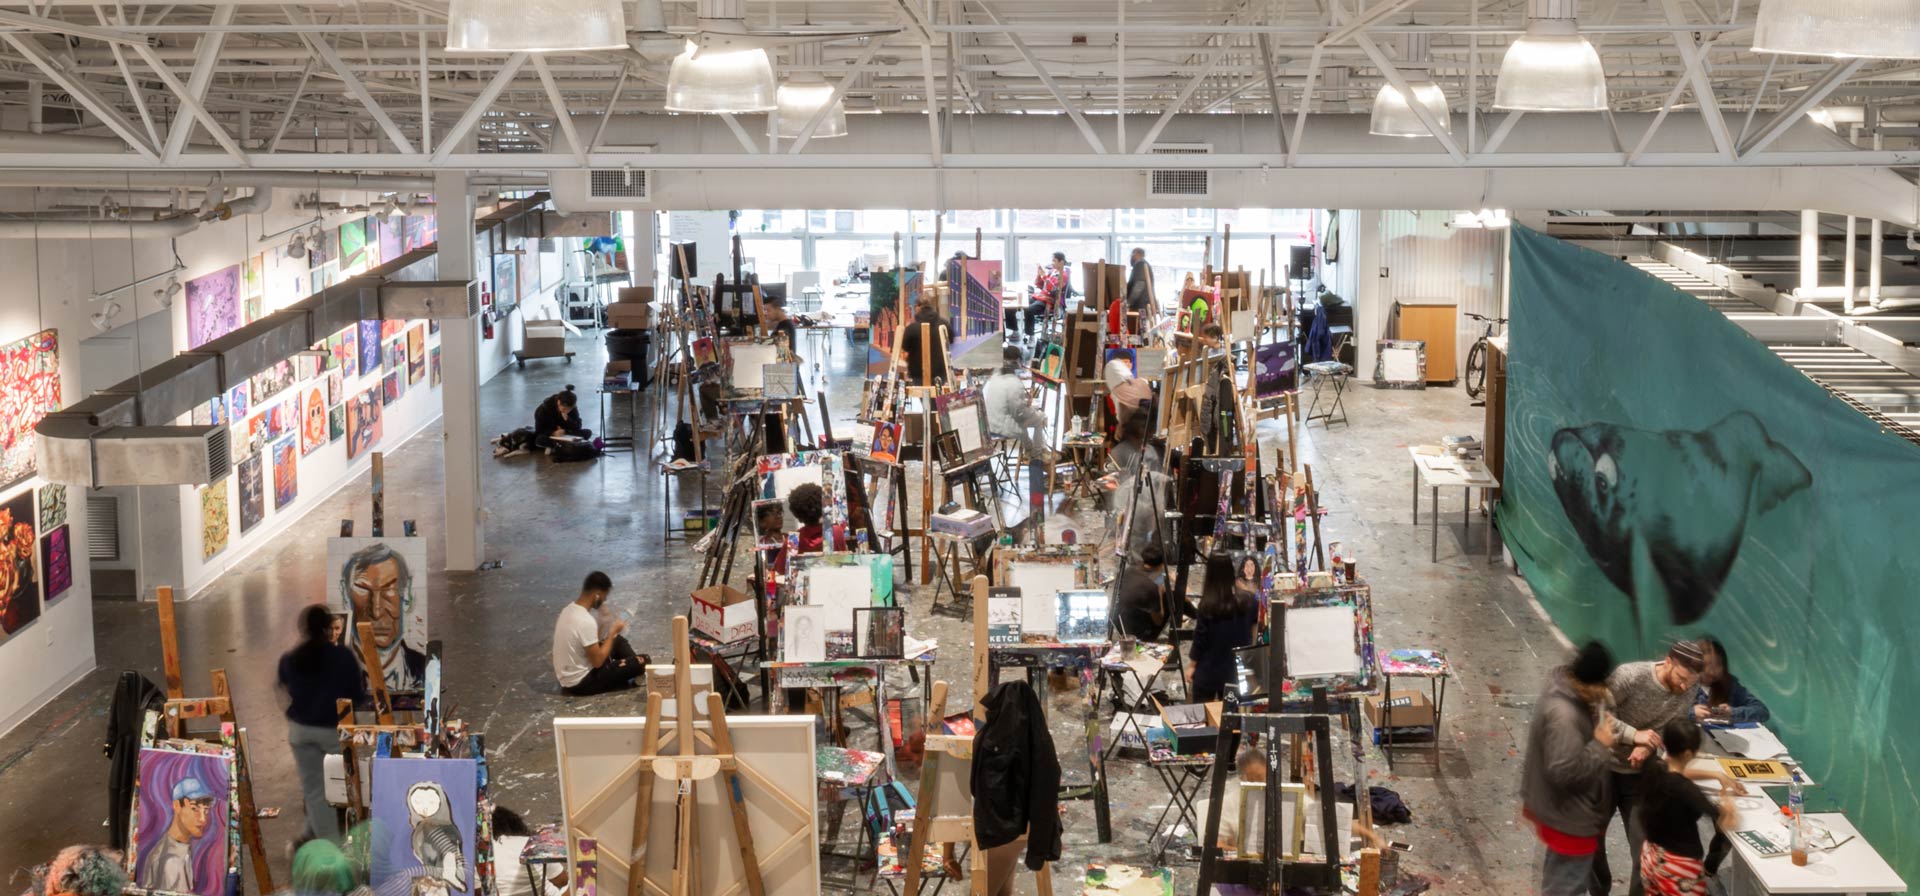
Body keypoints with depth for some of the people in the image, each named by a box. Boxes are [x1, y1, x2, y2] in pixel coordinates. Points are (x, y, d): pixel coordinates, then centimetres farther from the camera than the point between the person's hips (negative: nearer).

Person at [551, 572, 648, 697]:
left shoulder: (569, 609, 1)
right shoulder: (586, 622, -28)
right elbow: (598, 662, -22)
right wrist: (612, 632, -11)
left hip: (567, 676, 9)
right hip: (579, 683, -9)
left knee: (618, 641, 22)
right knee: (641, 662, -11)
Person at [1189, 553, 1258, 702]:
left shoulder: (1207, 606, -18)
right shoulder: (1245, 603, -6)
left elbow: (1199, 638, -10)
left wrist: (1192, 665, 2)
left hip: (1208, 672, -4)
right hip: (1236, 671, 4)